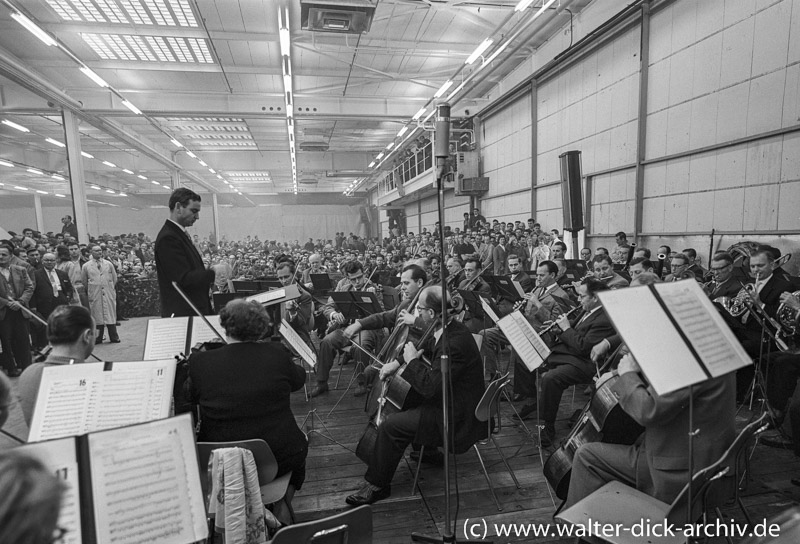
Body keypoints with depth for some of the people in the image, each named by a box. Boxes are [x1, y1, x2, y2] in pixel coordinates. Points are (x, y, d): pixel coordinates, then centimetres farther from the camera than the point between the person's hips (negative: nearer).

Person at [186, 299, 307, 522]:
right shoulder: (277, 354, -15)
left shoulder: (201, 362, -13)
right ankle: (281, 510, 36)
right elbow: (298, 380, 6)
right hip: (279, 459, -1)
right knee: (298, 444, 32)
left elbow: (190, 395, 8)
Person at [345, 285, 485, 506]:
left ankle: (377, 485, 5)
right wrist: (398, 363, 3)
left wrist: (412, 360, -18)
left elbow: (430, 386, -33)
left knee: (390, 426, -15)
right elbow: (426, 350, 18)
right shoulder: (448, 331, -1)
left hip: (455, 416, -10)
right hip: (446, 399, 10)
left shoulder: (456, 343, -31)